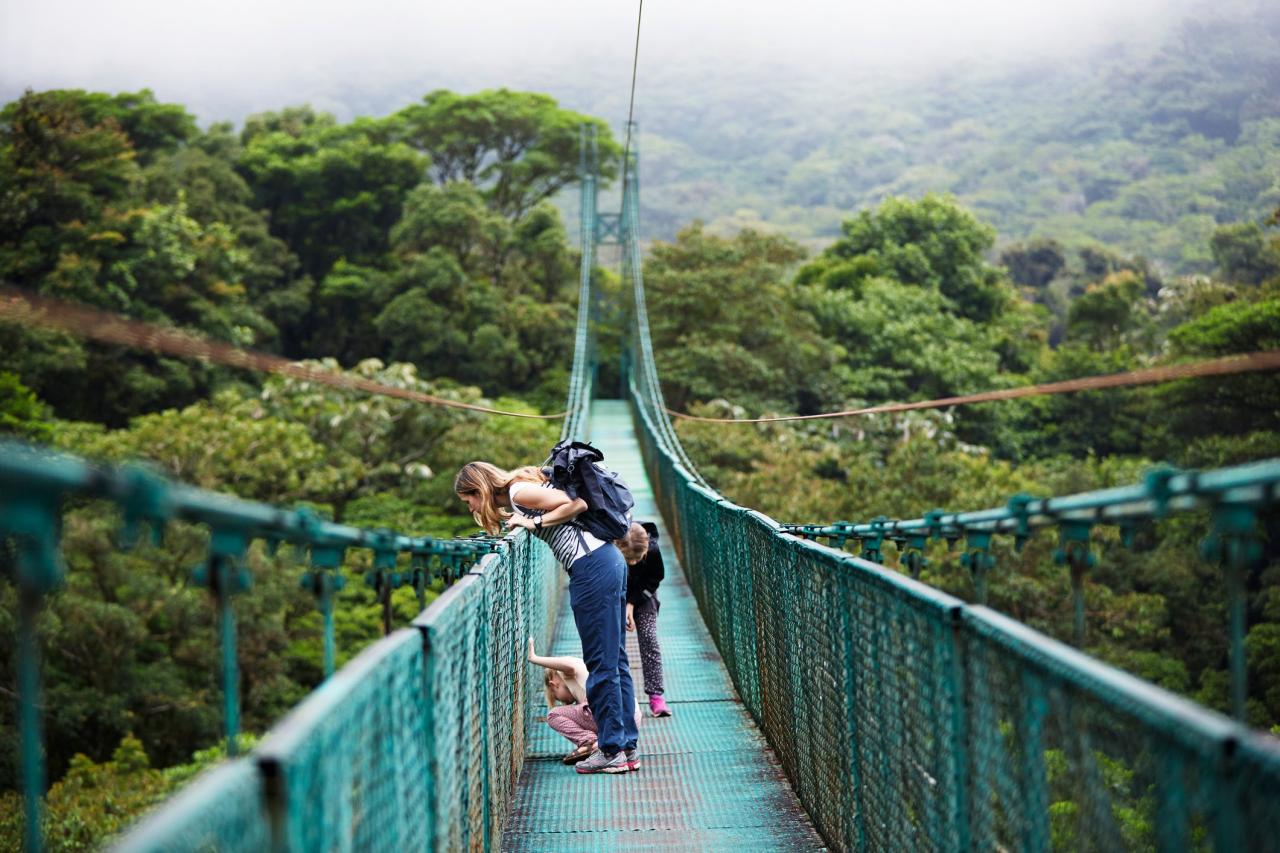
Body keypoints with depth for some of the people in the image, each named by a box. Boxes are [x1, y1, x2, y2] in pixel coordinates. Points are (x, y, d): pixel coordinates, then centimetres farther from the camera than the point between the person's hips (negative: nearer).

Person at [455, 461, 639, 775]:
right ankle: (627, 747, 17)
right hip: (608, 561, 10)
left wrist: (535, 522, -9)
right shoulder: (512, 499, 20)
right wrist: (522, 524, 7)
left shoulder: (518, 491, -8)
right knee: (614, 661, 12)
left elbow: (577, 504, -13)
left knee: (601, 663, -5)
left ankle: (613, 751, 0)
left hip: (592, 567, -10)